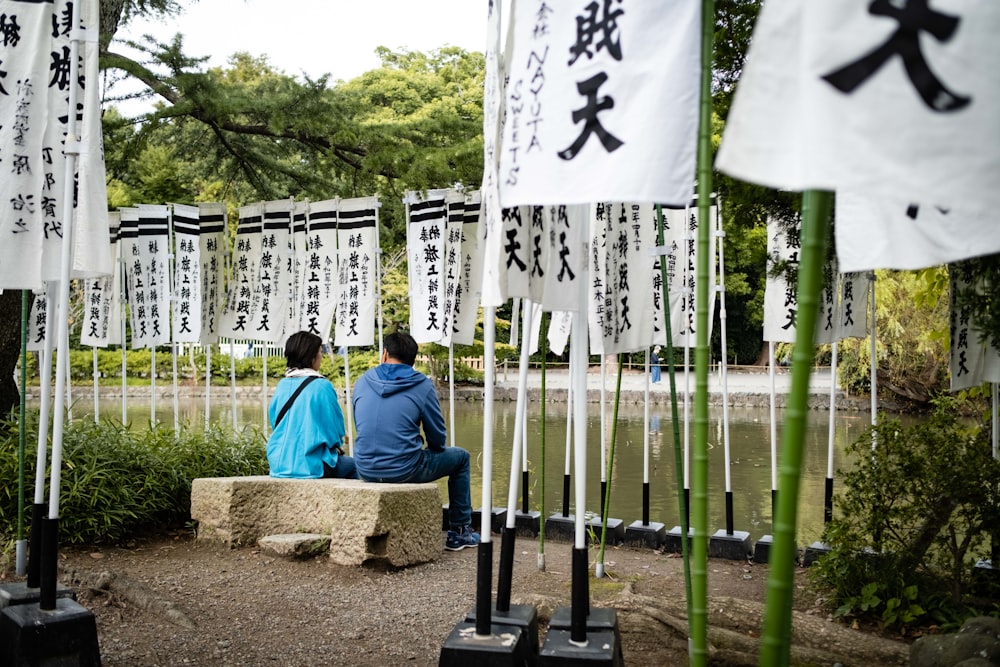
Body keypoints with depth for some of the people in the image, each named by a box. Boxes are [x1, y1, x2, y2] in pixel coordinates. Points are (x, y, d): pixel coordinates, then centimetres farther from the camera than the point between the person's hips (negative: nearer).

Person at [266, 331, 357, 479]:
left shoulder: (282, 385, 4)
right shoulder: (321, 386, -13)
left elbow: (274, 423, 15)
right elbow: (336, 428, -7)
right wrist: (336, 445, 16)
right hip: (310, 466, -6)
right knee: (351, 465, 19)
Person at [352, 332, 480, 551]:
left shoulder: (362, 381, 5)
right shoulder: (423, 386, -5)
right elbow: (438, 439, 0)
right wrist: (433, 451, 23)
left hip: (366, 471, 5)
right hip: (404, 471, -5)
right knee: (460, 457, 19)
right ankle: (460, 531, 22)